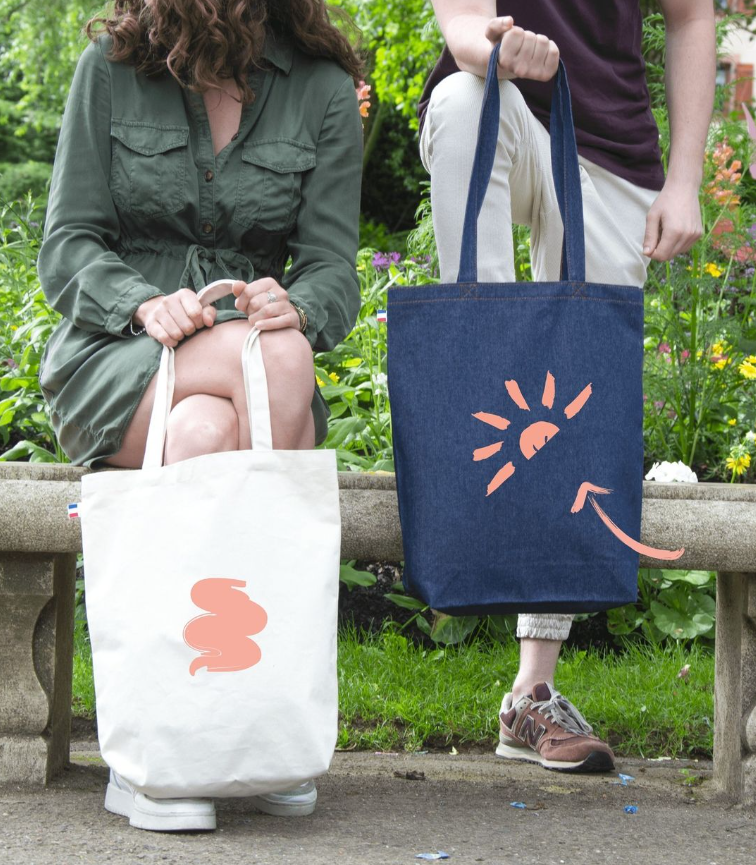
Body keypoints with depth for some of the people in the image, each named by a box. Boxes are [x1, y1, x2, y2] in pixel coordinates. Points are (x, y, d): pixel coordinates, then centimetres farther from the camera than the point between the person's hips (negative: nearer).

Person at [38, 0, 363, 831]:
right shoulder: (111, 68, 4)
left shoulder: (323, 90, 6)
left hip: (258, 379, 1)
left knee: (207, 432, -36)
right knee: (276, 359, -34)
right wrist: (145, 304, -19)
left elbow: (334, 271, 2)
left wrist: (294, 305, -21)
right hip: (112, 358, -1)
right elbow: (66, 248, 1)